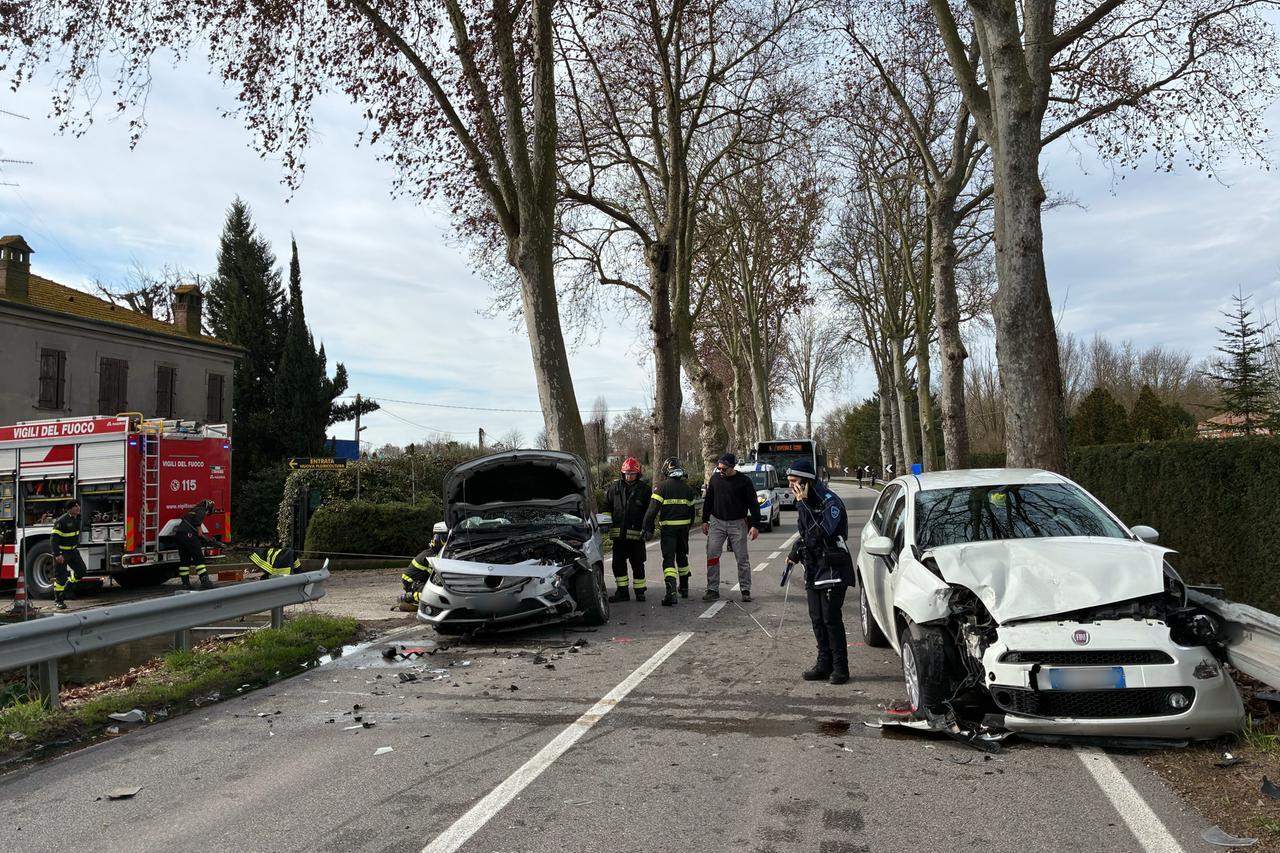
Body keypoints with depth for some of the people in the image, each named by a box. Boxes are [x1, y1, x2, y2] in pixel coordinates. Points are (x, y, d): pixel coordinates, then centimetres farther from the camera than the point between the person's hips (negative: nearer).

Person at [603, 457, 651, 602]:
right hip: (618, 533, 3)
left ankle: (640, 591, 17)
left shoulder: (644, 489, 1)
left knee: (637, 564, 5)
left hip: (636, 534, -3)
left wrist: (646, 528, -6)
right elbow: (607, 507, 16)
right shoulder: (615, 488, 9)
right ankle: (622, 591, 15)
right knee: (618, 564, 5)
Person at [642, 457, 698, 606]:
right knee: (682, 556, 21)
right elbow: (691, 510, 13)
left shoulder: (662, 487, -8)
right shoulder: (687, 488, 6)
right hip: (684, 527, 4)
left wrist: (648, 529, -12)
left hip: (668, 528, -4)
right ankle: (684, 587, 35)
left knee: (669, 559, -7)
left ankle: (671, 591, -24)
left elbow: (652, 510, -15)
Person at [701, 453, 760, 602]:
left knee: (742, 558, 1)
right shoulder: (715, 478, 4)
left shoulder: (744, 481, -7)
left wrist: (755, 525, -10)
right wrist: (705, 520, 13)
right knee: (712, 555, -3)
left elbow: (753, 504, -4)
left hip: (737, 524, -3)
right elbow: (708, 500, 14)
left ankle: (745, 590, 11)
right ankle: (712, 590, 4)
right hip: (717, 522, 3)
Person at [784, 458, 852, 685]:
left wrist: (803, 504, -28)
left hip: (832, 569, -8)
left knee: (831, 619, -6)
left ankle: (840, 667, 4)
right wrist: (794, 554, 9)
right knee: (817, 620, 10)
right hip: (813, 569, 8)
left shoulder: (830, 502, -16)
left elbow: (820, 533, -30)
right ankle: (824, 664, 20)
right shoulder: (806, 502, 10)